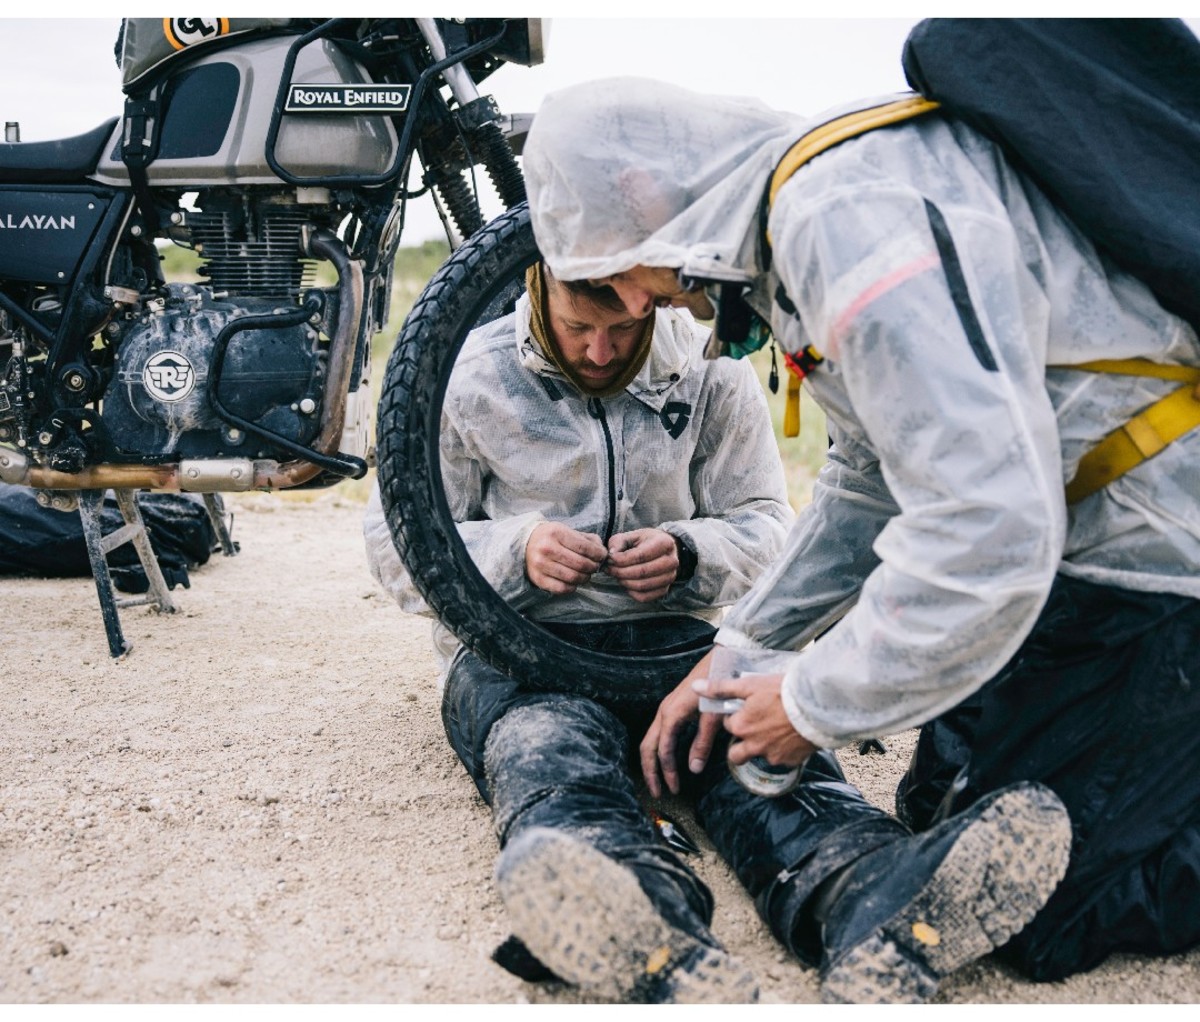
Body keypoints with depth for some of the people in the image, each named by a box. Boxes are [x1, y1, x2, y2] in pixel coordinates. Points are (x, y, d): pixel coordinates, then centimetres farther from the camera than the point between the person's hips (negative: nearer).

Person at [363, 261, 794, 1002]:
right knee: (543, 744, -41)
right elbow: (396, 541, 7)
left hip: (672, 633, 2)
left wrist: (689, 554, -10)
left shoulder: (713, 370, 9)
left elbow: (767, 523, 14)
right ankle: (667, 949, -70)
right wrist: (516, 551, -12)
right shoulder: (470, 376, 5)